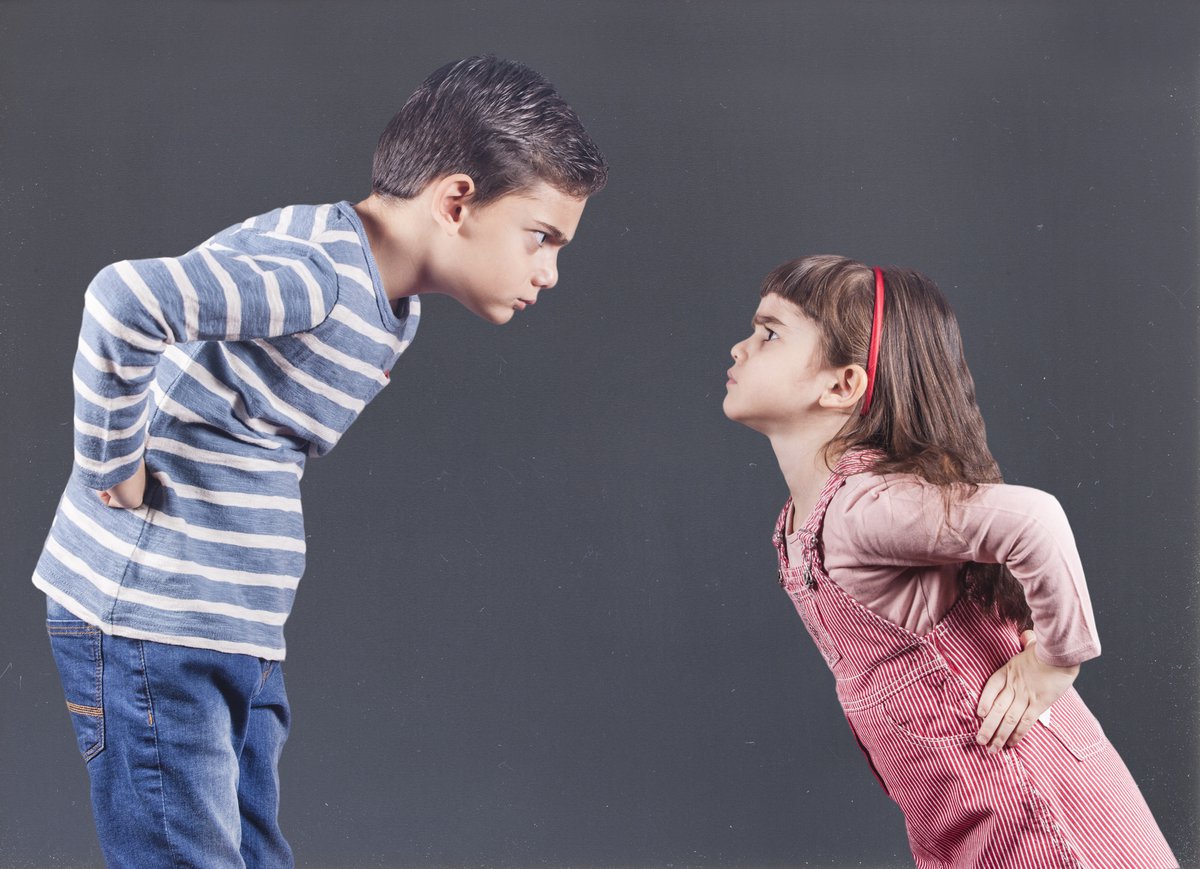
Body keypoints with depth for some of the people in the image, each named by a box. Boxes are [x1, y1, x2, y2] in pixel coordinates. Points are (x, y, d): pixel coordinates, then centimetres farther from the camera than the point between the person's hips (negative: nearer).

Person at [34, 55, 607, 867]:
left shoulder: (392, 309, 12)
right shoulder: (312, 271, -20)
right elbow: (125, 300, -35)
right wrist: (111, 466, -22)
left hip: (241, 639, 9)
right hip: (152, 628, -9)